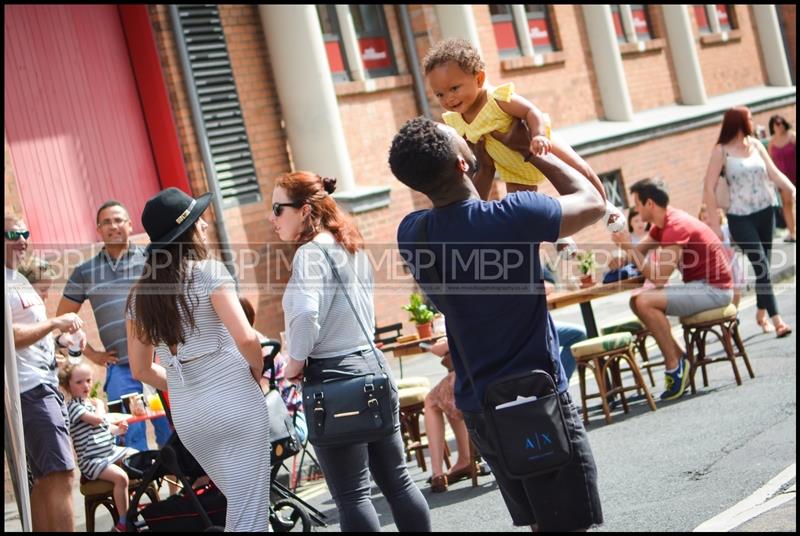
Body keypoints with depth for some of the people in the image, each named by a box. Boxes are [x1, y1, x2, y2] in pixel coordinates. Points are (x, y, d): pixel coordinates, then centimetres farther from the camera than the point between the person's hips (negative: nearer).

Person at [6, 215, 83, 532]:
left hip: (44, 386, 11)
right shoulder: (8, 284, -12)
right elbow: (9, 336, -23)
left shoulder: (18, 280, 20)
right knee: (59, 475, -16)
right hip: (29, 389, -11)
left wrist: (63, 336, 12)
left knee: (45, 480, 12)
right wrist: (55, 323, -16)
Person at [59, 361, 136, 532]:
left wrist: (118, 429, 3)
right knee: (121, 477, -31)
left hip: (111, 451, 10)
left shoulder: (92, 402, 14)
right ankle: (123, 523, -23)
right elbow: (97, 419, -26)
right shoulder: (74, 406, -14)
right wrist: (99, 405, -6)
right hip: (92, 459, -10)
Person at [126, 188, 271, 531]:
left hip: (186, 414, 6)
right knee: (250, 509, -2)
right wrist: (257, 372, 2)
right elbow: (245, 338, -16)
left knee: (239, 503, 22)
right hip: (234, 400, -6)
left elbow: (141, 369, 13)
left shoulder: (139, 294, 9)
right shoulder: (208, 271, -8)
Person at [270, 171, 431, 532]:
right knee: (397, 480, 13)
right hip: (371, 364, 9)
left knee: (352, 495, -2)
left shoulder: (311, 252, -13)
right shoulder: (352, 247, 13)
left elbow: (305, 315, -27)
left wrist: (295, 363, -13)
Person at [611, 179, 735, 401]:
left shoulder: (676, 226, -21)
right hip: (698, 286, 10)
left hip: (714, 289, -10)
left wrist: (628, 246, -19)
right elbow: (638, 252, 10)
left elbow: (657, 276, -24)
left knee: (645, 302, -24)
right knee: (637, 301, 5)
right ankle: (679, 357, 5)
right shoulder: (661, 224, 9)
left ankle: (674, 366, -13)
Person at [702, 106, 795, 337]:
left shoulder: (755, 144, 7)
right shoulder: (721, 151, -8)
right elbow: (709, 188, -9)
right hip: (741, 217, -5)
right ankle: (776, 320, -16)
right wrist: (714, 222, -13)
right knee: (761, 266, -13)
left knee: (763, 265, 11)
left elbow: (774, 173, 4)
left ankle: (761, 314, 26)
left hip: (765, 212, 5)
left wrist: (792, 190, -14)